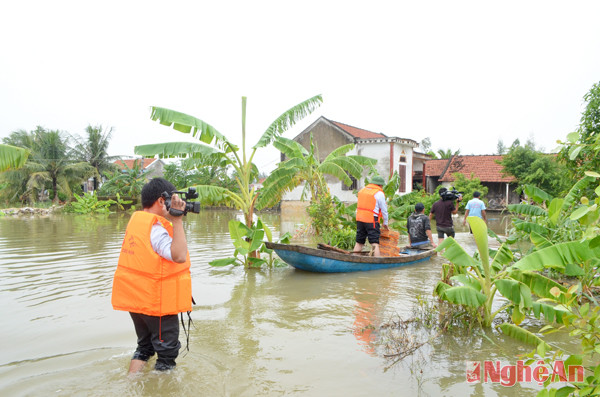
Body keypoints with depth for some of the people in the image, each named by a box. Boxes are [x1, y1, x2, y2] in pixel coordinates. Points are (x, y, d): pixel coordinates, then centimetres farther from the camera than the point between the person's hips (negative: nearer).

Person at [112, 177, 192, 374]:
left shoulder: (136, 219, 6)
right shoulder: (155, 228, -24)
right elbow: (179, 256, -37)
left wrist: (172, 218, 6)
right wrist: (177, 218, -35)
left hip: (135, 297, 9)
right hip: (156, 301, -9)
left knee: (144, 346, 24)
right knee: (167, 351, 9)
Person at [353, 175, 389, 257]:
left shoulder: (362, 190, 16)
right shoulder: (379, 193, -4)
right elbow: (384, 210, 1)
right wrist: (385, 223, 13)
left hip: (360, 219, 6)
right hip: (372, 221, -6)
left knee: (359, 242, 11)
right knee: (375, 243, -5)